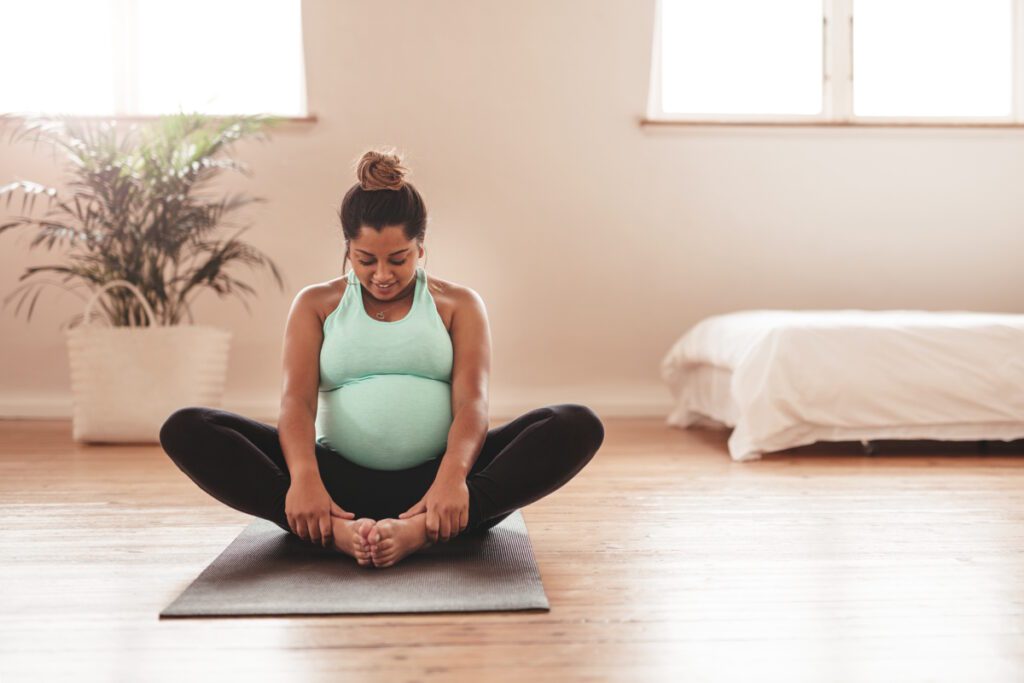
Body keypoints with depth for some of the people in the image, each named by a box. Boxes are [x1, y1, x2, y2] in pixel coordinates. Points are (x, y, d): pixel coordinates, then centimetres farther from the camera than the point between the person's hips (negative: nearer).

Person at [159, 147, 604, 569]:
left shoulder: (458, 305, 11)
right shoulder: (316, 304, 13)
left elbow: (471, 401, -5)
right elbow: (296, 398, -3)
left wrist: (453, 477, -27)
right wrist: (303, 476, -25)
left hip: (436, 481, 0)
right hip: (341, 481, 1)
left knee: (579, 426, -25)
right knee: (186, 429, -20)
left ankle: (421, 529, -41)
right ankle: (338, 531, -40)